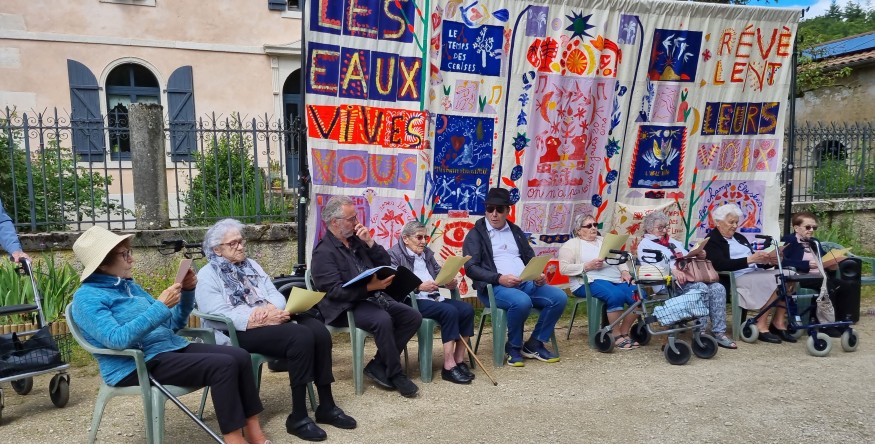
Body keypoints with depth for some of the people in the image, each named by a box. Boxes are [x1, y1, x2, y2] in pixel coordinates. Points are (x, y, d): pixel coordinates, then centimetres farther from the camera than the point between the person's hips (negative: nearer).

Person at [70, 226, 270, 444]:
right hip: (137, 365, -8)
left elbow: (172, 324, 18)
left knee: (239, 356, -10)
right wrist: (160, 306, -24)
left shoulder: (129, 285, 17)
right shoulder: (87, 297, -7)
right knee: (222, 365, -25)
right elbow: (117, 339, -24)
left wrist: (187, 291, 3)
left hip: (172, 347, 8)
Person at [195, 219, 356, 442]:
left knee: (318, 330, -21)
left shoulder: (251, 265, 20)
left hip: (270, 320, 7)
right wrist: (260, 319, -24)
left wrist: (272, 309, -13)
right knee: (301, 336, -31)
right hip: (239, 331, -6)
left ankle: (326, 406, -11)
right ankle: (298, 417, -23)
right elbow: (219, 315, -15)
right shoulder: (207, 276, 0)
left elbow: (275, 294, 12)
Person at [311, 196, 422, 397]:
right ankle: (395, 373, -13)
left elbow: (386, 263, 11)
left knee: (413, 317, -8)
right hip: (346, 307, -8)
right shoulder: (324, 252, -10)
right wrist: (370, 287, -28)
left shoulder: (356, 240, 11)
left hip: (373, 298, 8)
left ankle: (377, 366, -3)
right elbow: (334, 291, -19)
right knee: (383, 320, -33)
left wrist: (370, 242, -5)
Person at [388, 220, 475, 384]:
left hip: (434, 298, 7)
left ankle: (459, 360, -11)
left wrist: (449, 282, -6)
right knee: (450, 311, -30)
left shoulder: (427, 252, 22)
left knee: (467, 309, -16)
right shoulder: (394, 254, -1)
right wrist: (419, 286, -26)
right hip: (413, 301, -7)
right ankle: (449, 366, -25)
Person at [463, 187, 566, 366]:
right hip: (494, 287, -6)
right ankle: (514, 347, -9)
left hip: (525, 283, 6)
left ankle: (534, 344, -1)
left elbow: (531, 259, 22)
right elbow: (470, 268, -8)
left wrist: (539, 275, -2)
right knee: (522, 302, -36)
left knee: (559, 297, -16)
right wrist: (499, 278, -21)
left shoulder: (516, 231, 20)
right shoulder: (476, 234, 2)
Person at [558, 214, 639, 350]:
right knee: (616, 295, -34)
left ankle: (624, 333, -6)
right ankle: (617, 336, -17)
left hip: (616, 279, 6)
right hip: (589, 281, -6)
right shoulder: (571, 245, 5)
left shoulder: (603, 241, 25)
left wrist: (624, 271, -1)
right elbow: (563, 268, -6)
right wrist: (588, 266, -15)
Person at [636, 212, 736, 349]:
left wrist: (700, 256, 5)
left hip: (690, 278, 7)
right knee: (701, 288, -30)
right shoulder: (645, 244, 7)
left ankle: (719, 333, -20)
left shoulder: (673, 242, 32)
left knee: (718, 288, -19)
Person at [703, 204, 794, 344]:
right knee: (773, 281, -28)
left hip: (754, 273, 8)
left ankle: (779, 323, -12)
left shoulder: (739, 237, 24)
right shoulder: (712, 241, -2)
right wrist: (749, 259, -24)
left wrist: (768, 261, -3)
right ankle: (762, 326, -22)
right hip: (734, 279, -8)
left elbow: (756, 263, 19)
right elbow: (721, 265, -19)